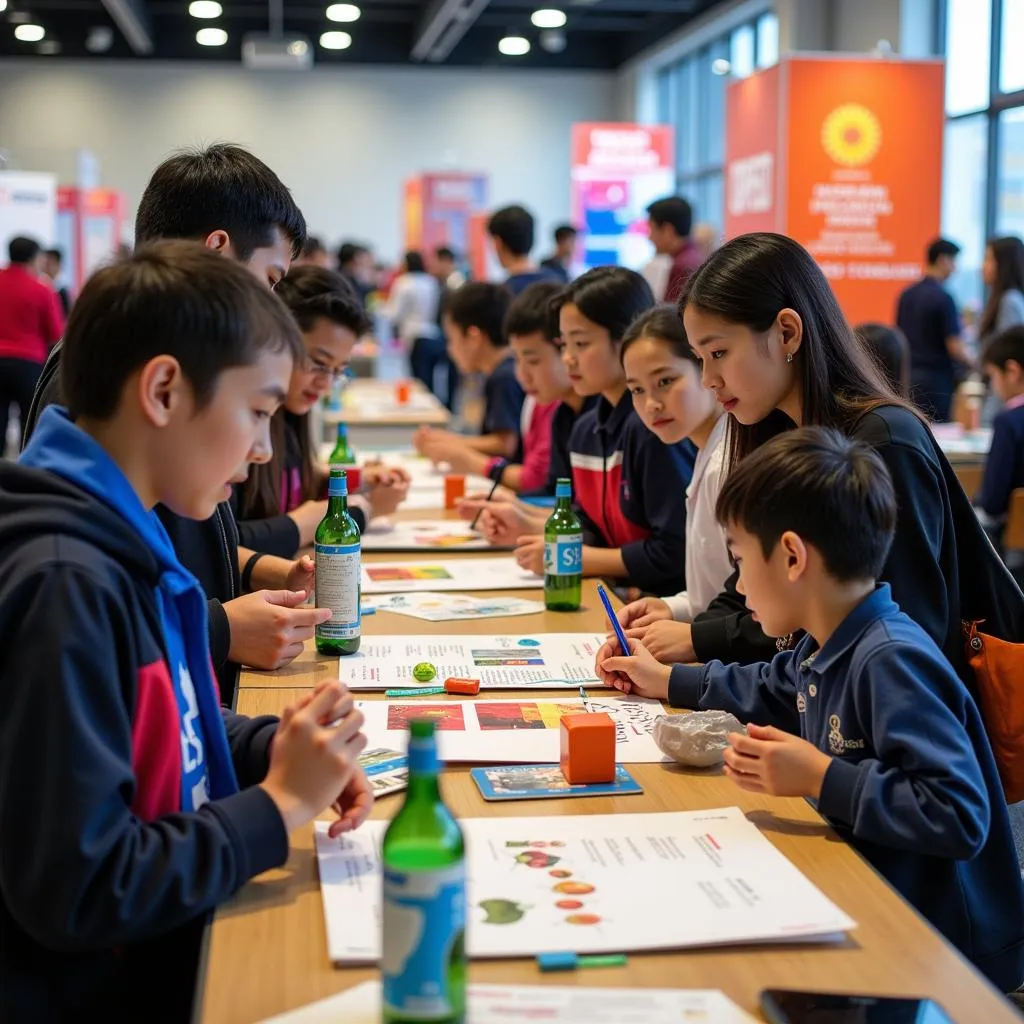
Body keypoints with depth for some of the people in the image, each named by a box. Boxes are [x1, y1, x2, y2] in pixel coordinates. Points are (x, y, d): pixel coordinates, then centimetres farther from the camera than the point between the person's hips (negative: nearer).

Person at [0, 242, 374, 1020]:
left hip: (171, 951, 8)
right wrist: (281, 802, -18)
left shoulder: (121, 544, 3)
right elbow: (78, 891, -27)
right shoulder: (66, 583, -26)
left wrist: (281, 745, 0)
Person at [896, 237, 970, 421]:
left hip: (908, 376, 7)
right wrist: (974, 364, 1)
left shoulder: (906, 294, 8)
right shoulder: (943, 298, -14)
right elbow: (954, 347, -15)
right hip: (935, 377, -7)